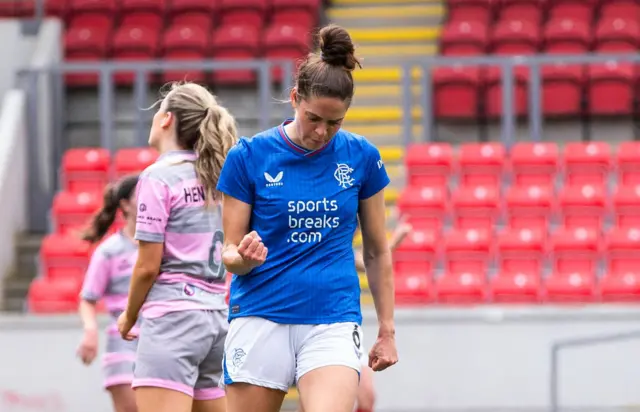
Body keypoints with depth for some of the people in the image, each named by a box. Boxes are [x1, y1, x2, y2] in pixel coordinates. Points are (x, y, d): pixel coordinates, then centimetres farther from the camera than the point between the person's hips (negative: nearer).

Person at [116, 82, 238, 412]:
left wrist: (129, 316, 6)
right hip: (217, 315, 8)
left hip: (172, 315, -8)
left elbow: (148, 266, -8)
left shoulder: (158, 177, -8)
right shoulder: (216, 176, 12)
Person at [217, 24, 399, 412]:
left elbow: (378, 251, 12)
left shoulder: (362, 157, 3)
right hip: (260, 318, 0)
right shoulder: (249, 156, -2)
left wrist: (387, 330, 9)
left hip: (334, 323, 0)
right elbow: (229, 254, 2)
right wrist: (244, 256, -22)